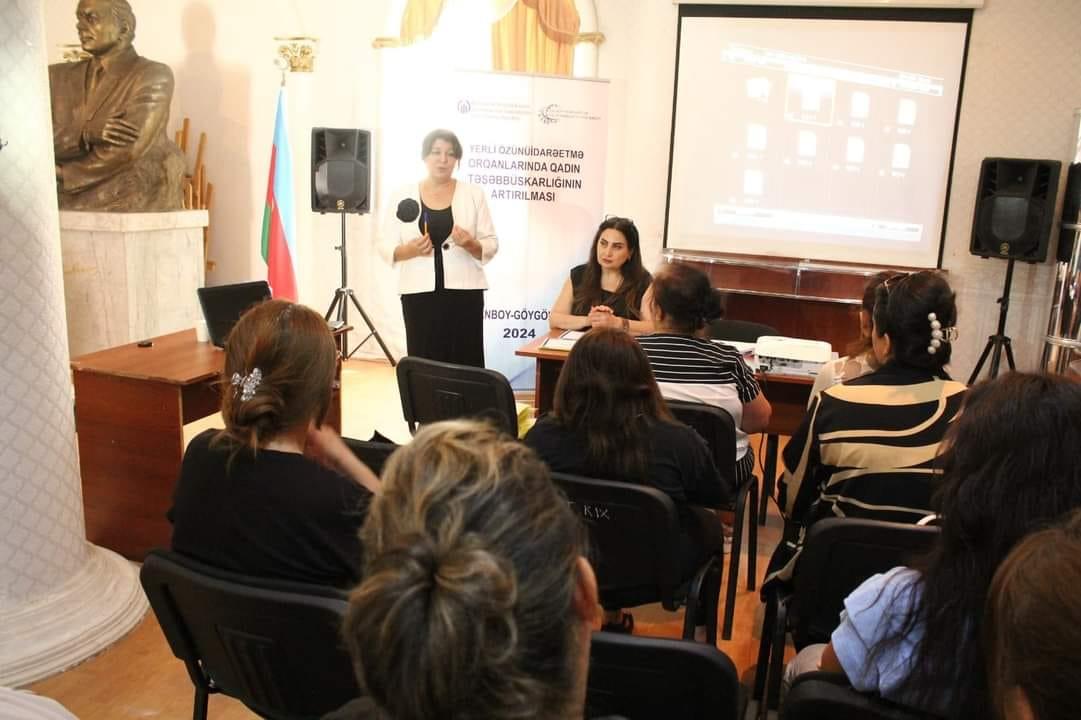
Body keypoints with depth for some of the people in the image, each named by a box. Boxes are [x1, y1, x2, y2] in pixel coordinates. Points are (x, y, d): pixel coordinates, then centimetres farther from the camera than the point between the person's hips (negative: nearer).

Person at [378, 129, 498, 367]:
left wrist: (471, 244, -16)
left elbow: (491, 245, 5)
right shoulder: (402, 196, 6)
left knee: (465, 363, -3)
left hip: (463, 292, 0)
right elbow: (386, 248, 6)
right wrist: (410, 250, -15)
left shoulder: (474, 194, 5)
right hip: (419, 293, 0)